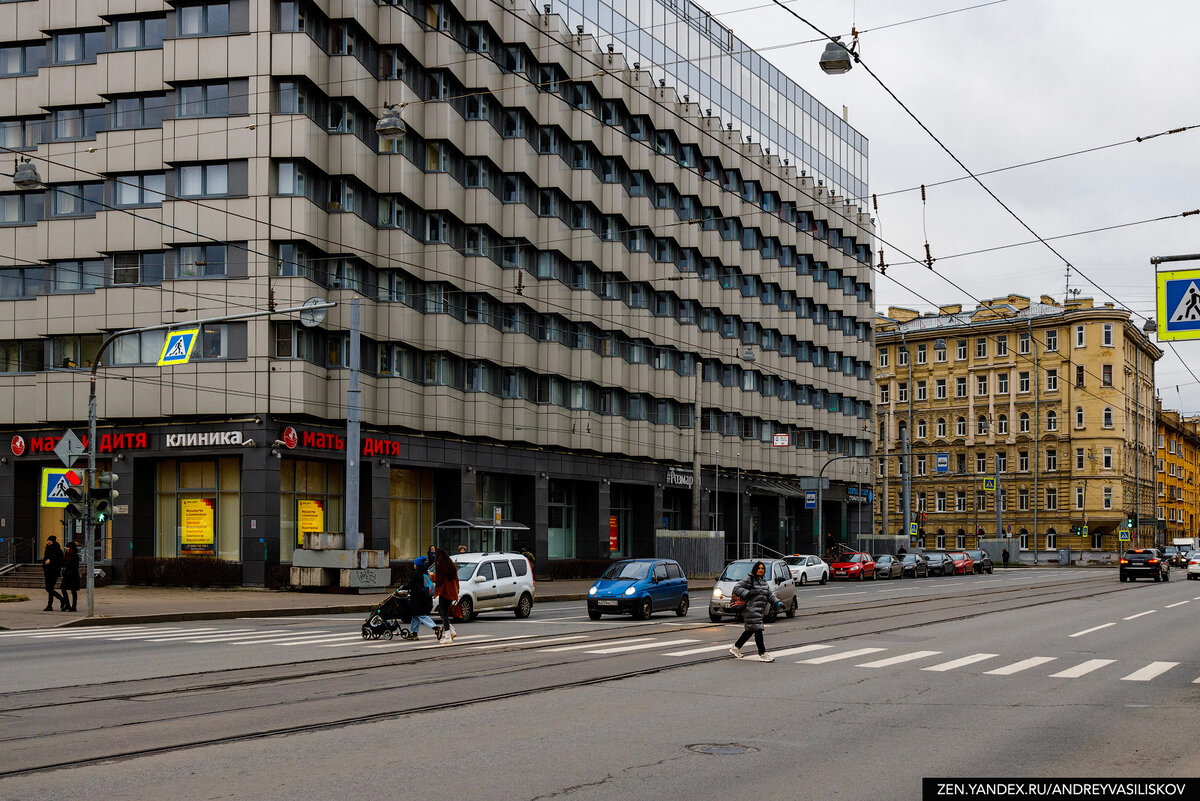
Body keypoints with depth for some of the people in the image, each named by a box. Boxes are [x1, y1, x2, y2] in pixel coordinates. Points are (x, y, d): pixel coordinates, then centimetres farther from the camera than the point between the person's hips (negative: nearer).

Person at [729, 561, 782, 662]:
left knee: (750, 630, 15)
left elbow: (770, 594, 20)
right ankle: (762, 654, -9)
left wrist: (778, 602, 5)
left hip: (759, 610, 9)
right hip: (751, 609, -9)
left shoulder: (764, 581, 20)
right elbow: (736, 588, -10)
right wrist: (748, 593, -19)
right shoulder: (748, 579, -6)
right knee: (758, 630, -11)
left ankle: (736, 647, 30)